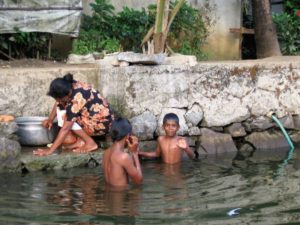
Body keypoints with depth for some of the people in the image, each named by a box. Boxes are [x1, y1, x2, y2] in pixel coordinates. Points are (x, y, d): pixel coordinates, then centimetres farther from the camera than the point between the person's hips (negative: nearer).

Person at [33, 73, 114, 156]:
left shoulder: (77, 99, -33)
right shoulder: (68, 87, -11)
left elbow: (65, 128, -30)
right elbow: (58, 103, 10)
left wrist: (50, 150, -28)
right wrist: (50, 119, -3)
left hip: (102, 123, -9)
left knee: (66, 117, -18)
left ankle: (90, 143, -10)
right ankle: (79, 140, -3)